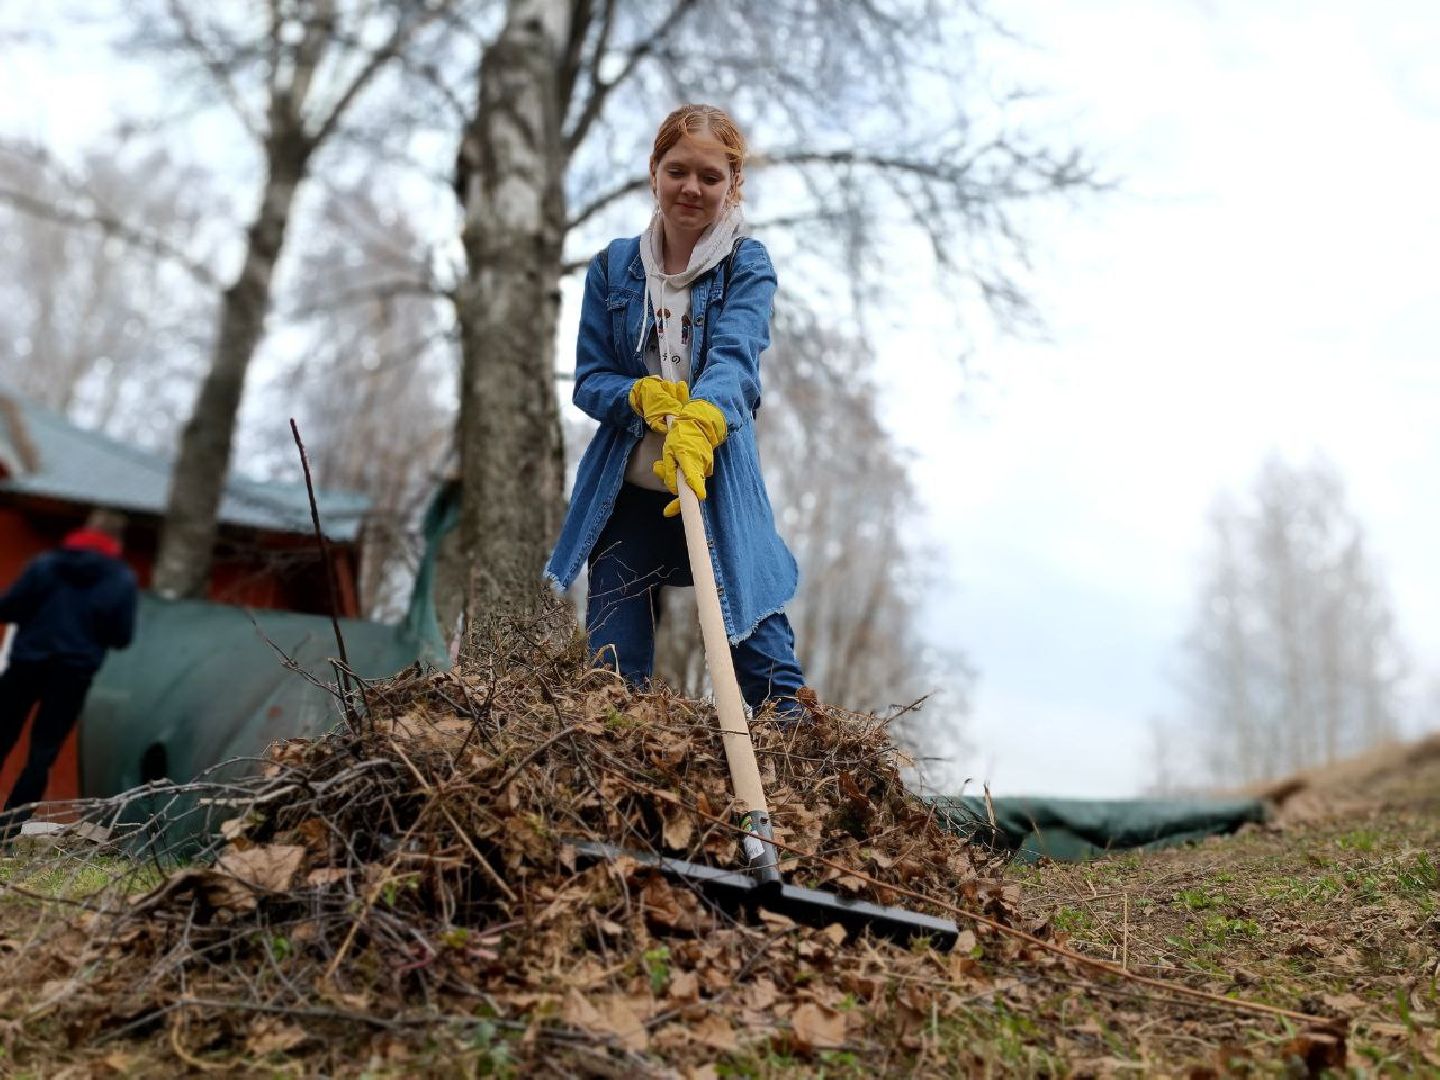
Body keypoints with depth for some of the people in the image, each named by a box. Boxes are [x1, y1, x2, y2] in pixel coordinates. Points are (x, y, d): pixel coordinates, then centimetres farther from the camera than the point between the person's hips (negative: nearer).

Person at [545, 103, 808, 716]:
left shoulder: (747, 265, 0)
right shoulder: (613, 267, 8)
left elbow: (735, 356, -19)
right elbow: (589, 381, 6)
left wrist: (698, 423, -40)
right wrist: (639, 395, -17)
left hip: (719, 488, -2)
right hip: (627, 492, 3)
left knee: (766, 664, -7)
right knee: (612, 672, 5)